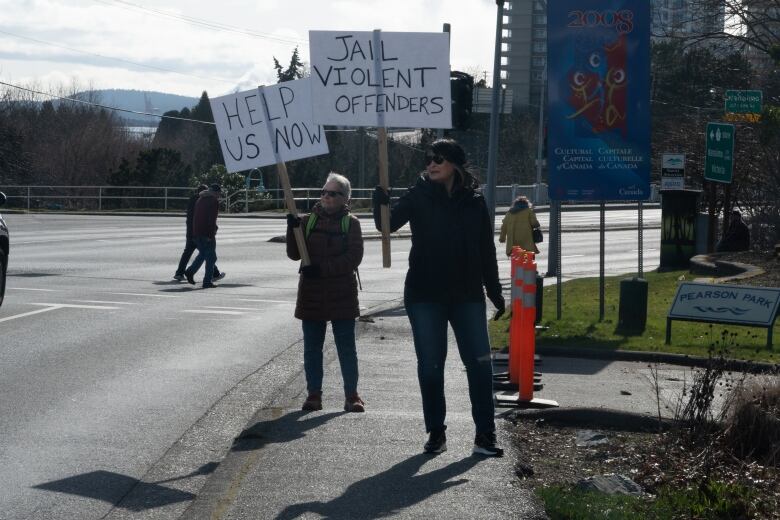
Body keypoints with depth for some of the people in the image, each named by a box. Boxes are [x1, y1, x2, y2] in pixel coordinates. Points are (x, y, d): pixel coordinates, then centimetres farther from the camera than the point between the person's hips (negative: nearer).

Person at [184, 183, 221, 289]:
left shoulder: (200, 199, 16)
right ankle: (207, 281, -2)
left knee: (202, 254, 22)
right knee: (211, 257, 0)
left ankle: (190, 271, 6)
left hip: (196, 232, 7)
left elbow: (194, 216, 18)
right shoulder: (214, 201, -7)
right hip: (207, 232, -7)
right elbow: (212, 218, -16)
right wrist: (211, 233, -18)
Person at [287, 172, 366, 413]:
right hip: (312, 294, 3)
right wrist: (292, 230, -15)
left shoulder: (351, 223, 0)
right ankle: (314, 394, 15)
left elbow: (354, 258, -10)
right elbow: (294, 254, 2)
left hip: (342, 295, -3)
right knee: (312, 348, 7)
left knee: (347, 348, 1)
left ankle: (352, 395, 8)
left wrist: (321, 268, -17)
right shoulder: (308, 221, 7)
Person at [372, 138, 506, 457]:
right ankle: (436, 433, 13)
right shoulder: (419, 196, 0)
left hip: (467, 295, 1)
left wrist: (495, 292, 10)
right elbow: (388, 222, -14)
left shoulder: (474, 201, 4)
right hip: (425, 296, -1)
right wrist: (381, 194, -33)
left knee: (479, 364, -2)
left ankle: (485, 434, 4)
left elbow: (486, 250, 9)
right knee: (430, 366, 3)